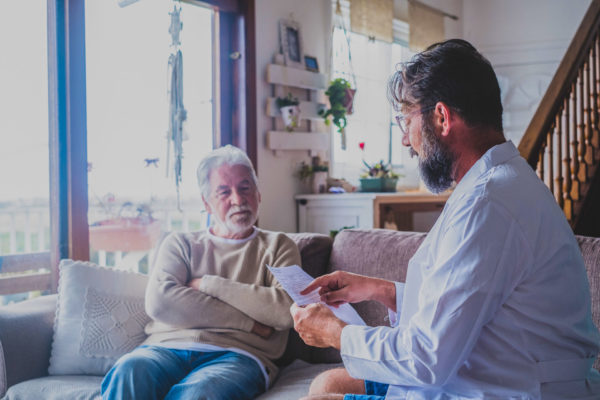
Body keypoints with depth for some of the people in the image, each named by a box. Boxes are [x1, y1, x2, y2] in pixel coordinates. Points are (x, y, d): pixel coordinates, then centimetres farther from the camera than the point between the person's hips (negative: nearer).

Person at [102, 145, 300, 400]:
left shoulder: (278, 247, 18)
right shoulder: (181, 244, 21)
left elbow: (285, 311, -3)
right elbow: (158, 301, -1)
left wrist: (209, 284, 0)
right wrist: (248, 322, -5)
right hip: (168, 347, 2)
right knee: (129, 372, -35)